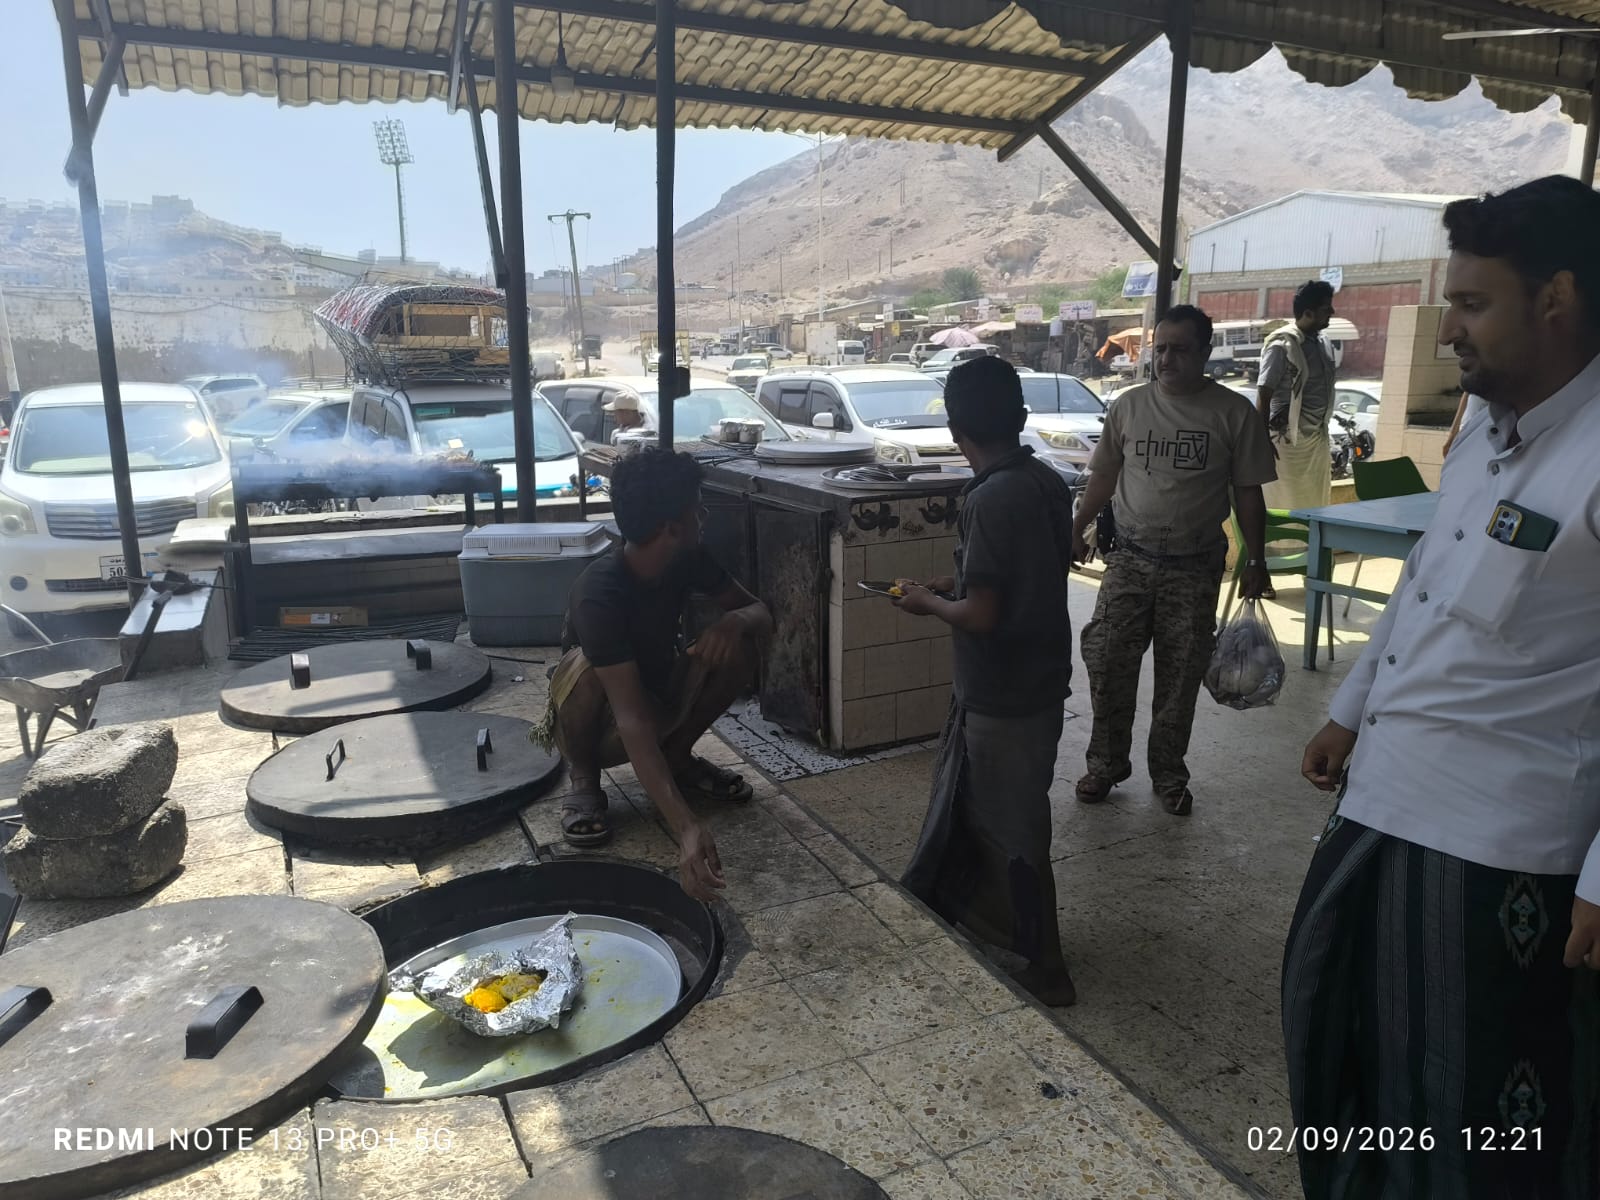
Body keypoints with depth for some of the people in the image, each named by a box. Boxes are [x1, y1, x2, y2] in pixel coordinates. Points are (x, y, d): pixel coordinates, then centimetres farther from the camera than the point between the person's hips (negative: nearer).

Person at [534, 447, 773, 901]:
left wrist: (737, 620, -34)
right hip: (602, 725, -5)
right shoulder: (599, 593, -36)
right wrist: (687, 826, -54)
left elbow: (761, 612, -6)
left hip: (660, 700, 6)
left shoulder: (688, 558, -15)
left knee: (739, 643, -19)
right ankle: (584, 778, -9)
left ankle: (677, 757, 2)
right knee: (585, 664, -38)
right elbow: (632, 719, -44)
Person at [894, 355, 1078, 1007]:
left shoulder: (990, 500, -24)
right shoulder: (1046, 482, 2)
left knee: (1012, 831, 6)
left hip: (1003, 696, -9)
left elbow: (981, 615, -25)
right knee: (973, 802, 24)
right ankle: (960, 905, 42)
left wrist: (929, 603, -7)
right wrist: (956, 582, 13)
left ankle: (1043, 970, 22)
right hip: (1039, 679, 9)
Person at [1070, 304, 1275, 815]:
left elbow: (1248, 493, 1)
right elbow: (1103, 477, 11)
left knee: (1179, 678, 7)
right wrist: (1076, 531, 8)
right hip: (1130, 558, 1)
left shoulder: (1234, 413, -2)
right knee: (1107, 662, -4)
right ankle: (1106, 764, 15)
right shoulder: (1128, 405, 3)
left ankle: (1169, 775, 24)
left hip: (1195, 568, -1)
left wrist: (1254, 561, 0)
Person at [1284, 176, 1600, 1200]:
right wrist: (1351, 713, 19)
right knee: (1345, 1014, 26)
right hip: (1384, 802, 9)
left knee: (1483, 1114, 11)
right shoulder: (1487, 436, 8)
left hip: (1496, 845, -9)